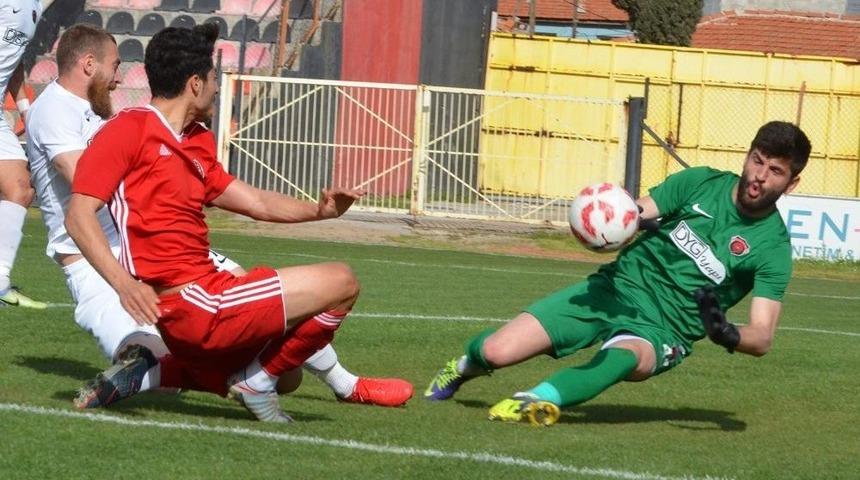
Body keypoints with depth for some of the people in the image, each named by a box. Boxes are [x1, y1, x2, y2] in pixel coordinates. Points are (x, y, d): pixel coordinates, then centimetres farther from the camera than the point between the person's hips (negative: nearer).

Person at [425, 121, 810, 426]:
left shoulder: (773, 247, -7)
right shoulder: (701, 183, 1)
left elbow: (762, 337, -12)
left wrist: (728, 335, -35)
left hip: (662, 330, -3)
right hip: (617, 287, 3)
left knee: (625, 356, -42)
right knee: (499, 351, -10)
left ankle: (542, 400, -57)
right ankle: (465, 366, 25)